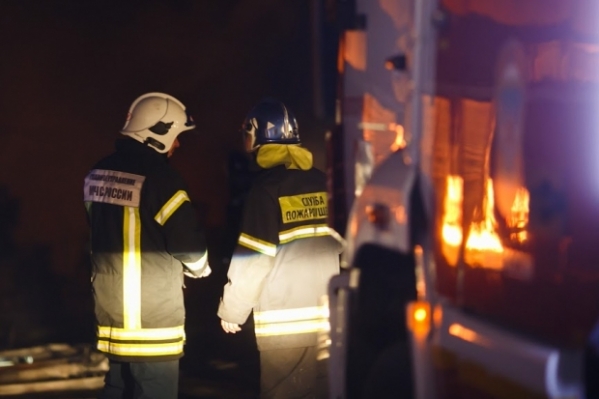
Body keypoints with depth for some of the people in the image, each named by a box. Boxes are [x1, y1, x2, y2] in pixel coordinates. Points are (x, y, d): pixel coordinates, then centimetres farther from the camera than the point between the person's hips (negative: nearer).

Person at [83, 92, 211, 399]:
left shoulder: (100, 173, 7)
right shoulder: (160, 177, -18)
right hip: (152, 314, -8)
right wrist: (200, 267, 8)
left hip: (110, 307, 8)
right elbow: (189, 244, -13)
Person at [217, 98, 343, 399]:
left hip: (285, 323, -6)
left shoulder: (268, 186, -8)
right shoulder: (322, 184, 9)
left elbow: (252, 258, -11)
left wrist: (231, 309, 1)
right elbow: (341, 245, 11)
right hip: (328, 318, 6)